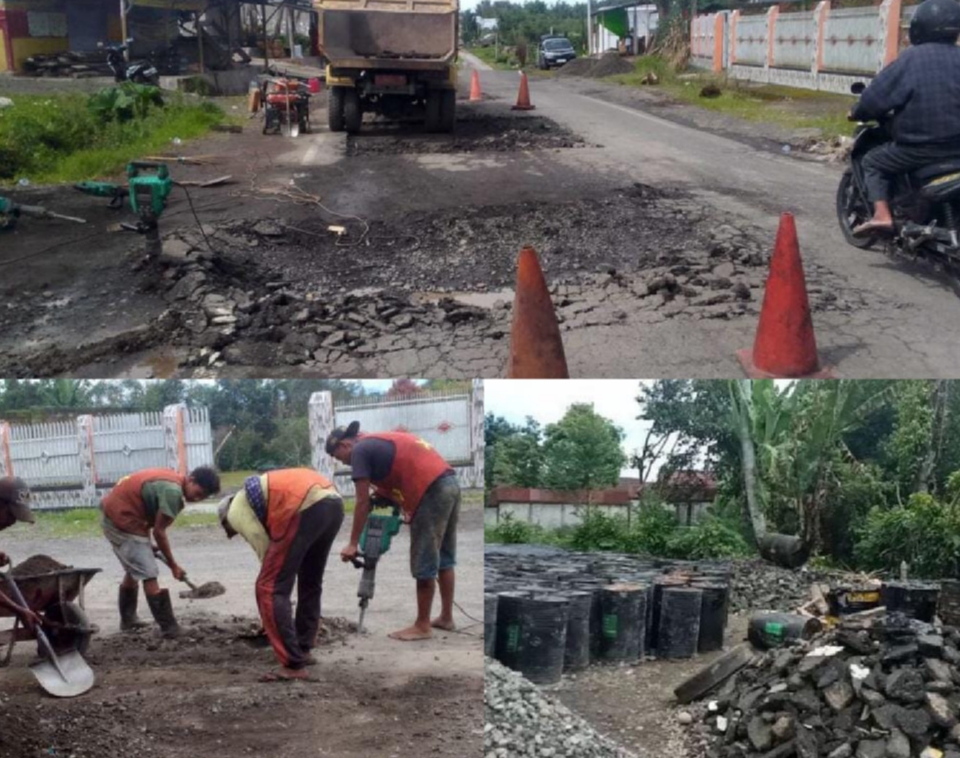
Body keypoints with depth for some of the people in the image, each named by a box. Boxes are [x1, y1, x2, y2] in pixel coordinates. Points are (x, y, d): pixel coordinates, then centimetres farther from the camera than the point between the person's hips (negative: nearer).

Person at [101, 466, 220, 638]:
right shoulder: (173, 491, -23)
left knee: (133, 571, 24)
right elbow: (159, 531, -18)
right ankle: (169, 628, -5)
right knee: (149, 576, -8)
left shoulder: (171, 479, 7)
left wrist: (148, 544, 10)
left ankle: (128, 620, 36)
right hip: (124, 521, -11)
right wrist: (173, 565, -8)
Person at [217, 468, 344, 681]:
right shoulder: (257, 495, 37)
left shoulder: (236, 512, 14)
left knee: (269, 588, 0)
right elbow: (274, 548, 36)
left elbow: (265, 550, 9)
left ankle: (294, 665, -3)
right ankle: (303, 650, 37)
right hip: (333, 502, 9)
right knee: (311, 583, 27)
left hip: (307, 508, -9)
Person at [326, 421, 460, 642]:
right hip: (450, 483, 10)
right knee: (444, 558, 17)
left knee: (424, 562, -1)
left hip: (432, 492, -9)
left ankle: (422, 626, 7)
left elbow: (363, 502, -3)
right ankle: (446, 617, 26)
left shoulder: (360, 450, 0)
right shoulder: (380, 442, 26)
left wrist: (353, 544, 1)